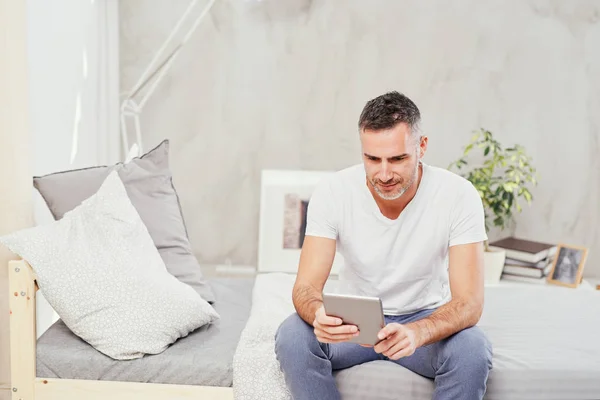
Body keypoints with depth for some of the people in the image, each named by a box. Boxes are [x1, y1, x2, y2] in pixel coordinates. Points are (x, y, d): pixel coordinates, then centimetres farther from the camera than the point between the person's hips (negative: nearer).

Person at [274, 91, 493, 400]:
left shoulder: (459, 195, -21)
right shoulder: (331, 193, -18)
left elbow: (469, 303, -25)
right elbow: (305, 287, -20)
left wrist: (417, 333, -46)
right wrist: (318, 315, -45)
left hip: (426, 318, 0)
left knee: (472, 349, -32)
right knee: (291, 337, -28)